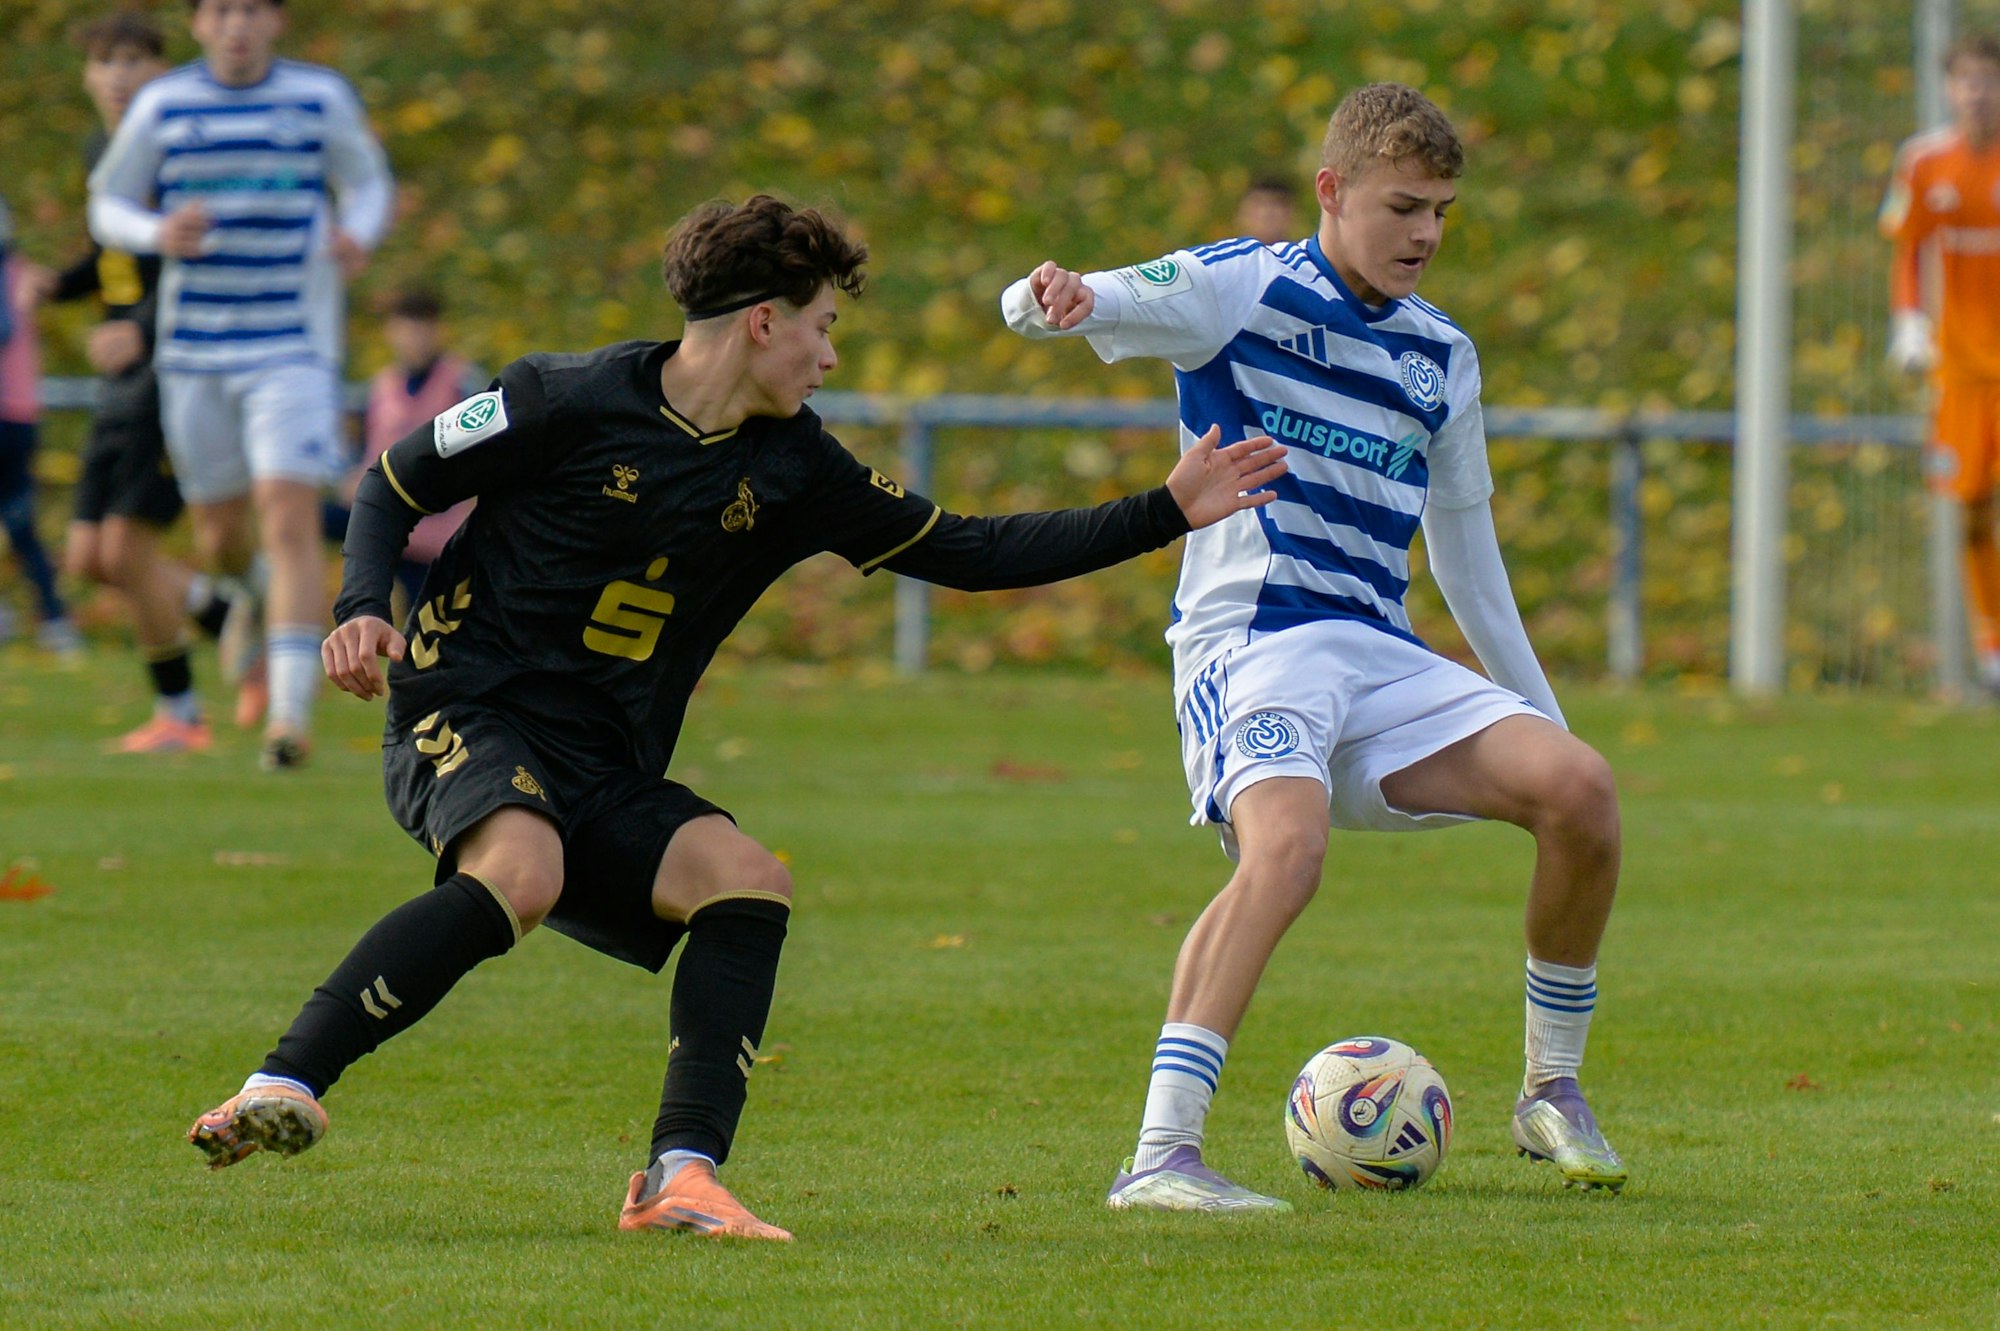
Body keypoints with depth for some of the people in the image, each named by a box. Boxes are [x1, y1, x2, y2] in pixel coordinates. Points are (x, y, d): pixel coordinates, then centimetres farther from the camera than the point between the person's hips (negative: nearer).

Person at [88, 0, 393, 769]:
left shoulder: (322, 99, 1)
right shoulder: (163, 106, 2)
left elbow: (368, 183, 14)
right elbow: (108, 207, 8)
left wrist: (358, 237, -9)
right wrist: (158, 234, -14)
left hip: (294, 350, -2)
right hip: (194, 351, 2)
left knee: (289, 518, -17)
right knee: (218, 531, 10)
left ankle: (291, 712, -19)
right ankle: (240, 597, 48)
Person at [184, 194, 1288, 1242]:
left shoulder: (792, 469, 8)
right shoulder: (568, 402, -8)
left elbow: (964, 553, 14)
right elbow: (394, 484, 3)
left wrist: (1167, 514, 10)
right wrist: (363, 608, -16)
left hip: (606, 775, 6)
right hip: (463, 717, -6)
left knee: (748, 883, -18)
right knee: (522, 873, -36)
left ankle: (680, 1176, -22)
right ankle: (283, 1088, -37)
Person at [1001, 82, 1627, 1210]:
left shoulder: (1444, 357, 17)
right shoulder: (1244, 289, 0)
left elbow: (1466, 549, 27)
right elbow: (1053, 309, -14)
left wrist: (1540, 711, 27)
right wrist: (1052, 300, -39)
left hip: (1385, 661, 6)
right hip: (1249, 641, -6)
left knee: (1579, 787, -14)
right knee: (1287, 848, -34)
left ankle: (1553, 1090, 5)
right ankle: (1160, 1156, -34)